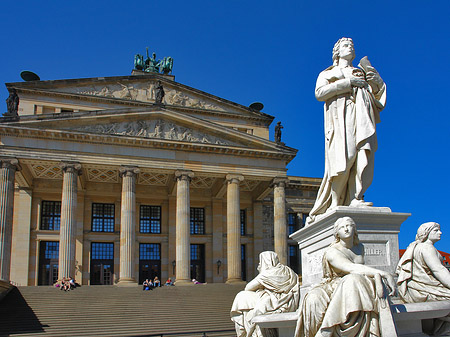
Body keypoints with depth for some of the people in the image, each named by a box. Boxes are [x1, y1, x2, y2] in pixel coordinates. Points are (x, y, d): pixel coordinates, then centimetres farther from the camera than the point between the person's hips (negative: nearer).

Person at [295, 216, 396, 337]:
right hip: (333, 288, -4)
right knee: (314, 299, -38)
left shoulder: (359, 247, 12)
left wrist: (377, 275, -17)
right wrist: (384, 273, -32)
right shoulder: (332, 252, -12)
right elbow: (352, 268, -27)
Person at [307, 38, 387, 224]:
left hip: (361, 117, 4)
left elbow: (379, 91, 21)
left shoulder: (361, 72, 33)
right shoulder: (328, 73, 23)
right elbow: (320, 92, 2)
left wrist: (370, 72, 5)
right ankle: (335, 203, -19)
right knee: (343, 158, -19)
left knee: (363, 157, -16)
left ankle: (354, 199, -20)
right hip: (340, 115, -4)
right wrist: (347, 83, -4)